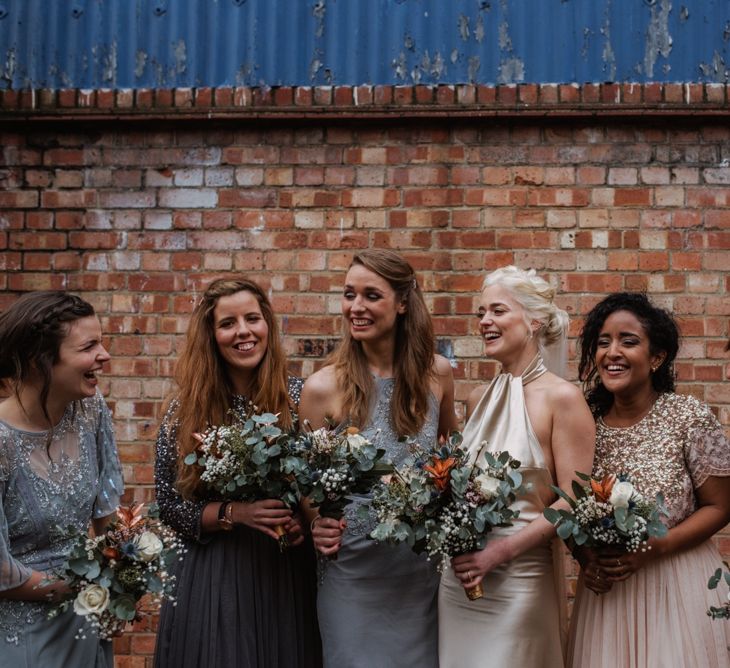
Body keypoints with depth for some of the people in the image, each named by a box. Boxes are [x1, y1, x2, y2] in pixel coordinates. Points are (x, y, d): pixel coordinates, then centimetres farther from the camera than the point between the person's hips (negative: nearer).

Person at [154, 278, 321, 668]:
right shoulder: (187, 410, -3)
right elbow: (169, 505, -2)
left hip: (288, 575, 1)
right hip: (215, 577, -1)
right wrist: (234, 513, -16)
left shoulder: (299, 397, -2)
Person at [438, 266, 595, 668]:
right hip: (460, 575, 6)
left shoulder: (561, 398, -10)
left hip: (519, 578, -6)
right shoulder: (478, 400, 9)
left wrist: (500, 550, -17)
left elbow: (574, 501, -13)